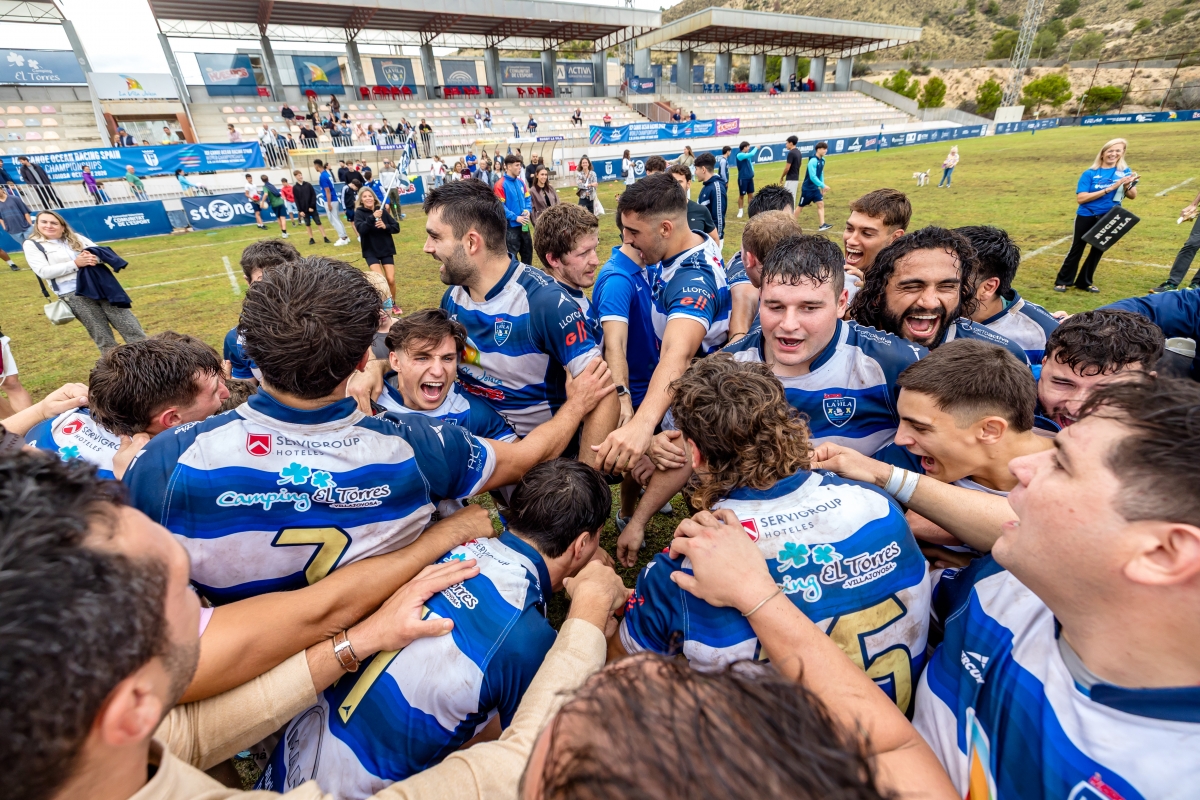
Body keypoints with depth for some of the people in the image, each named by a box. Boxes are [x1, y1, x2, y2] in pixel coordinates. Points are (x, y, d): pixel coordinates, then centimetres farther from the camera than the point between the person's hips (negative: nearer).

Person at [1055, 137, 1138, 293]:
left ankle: (1084, 282, 20)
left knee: (1098, 250, 10)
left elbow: (1133, 196, -1)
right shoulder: (1090, 173, -9)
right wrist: (1109, 188, -22)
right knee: (1077, 249, 3)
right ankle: (1063, 281, 11)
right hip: (1086, 217, -3)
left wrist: (1127, 185, -22)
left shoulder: (1125, 171, 0)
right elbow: (1080, 198, -18)